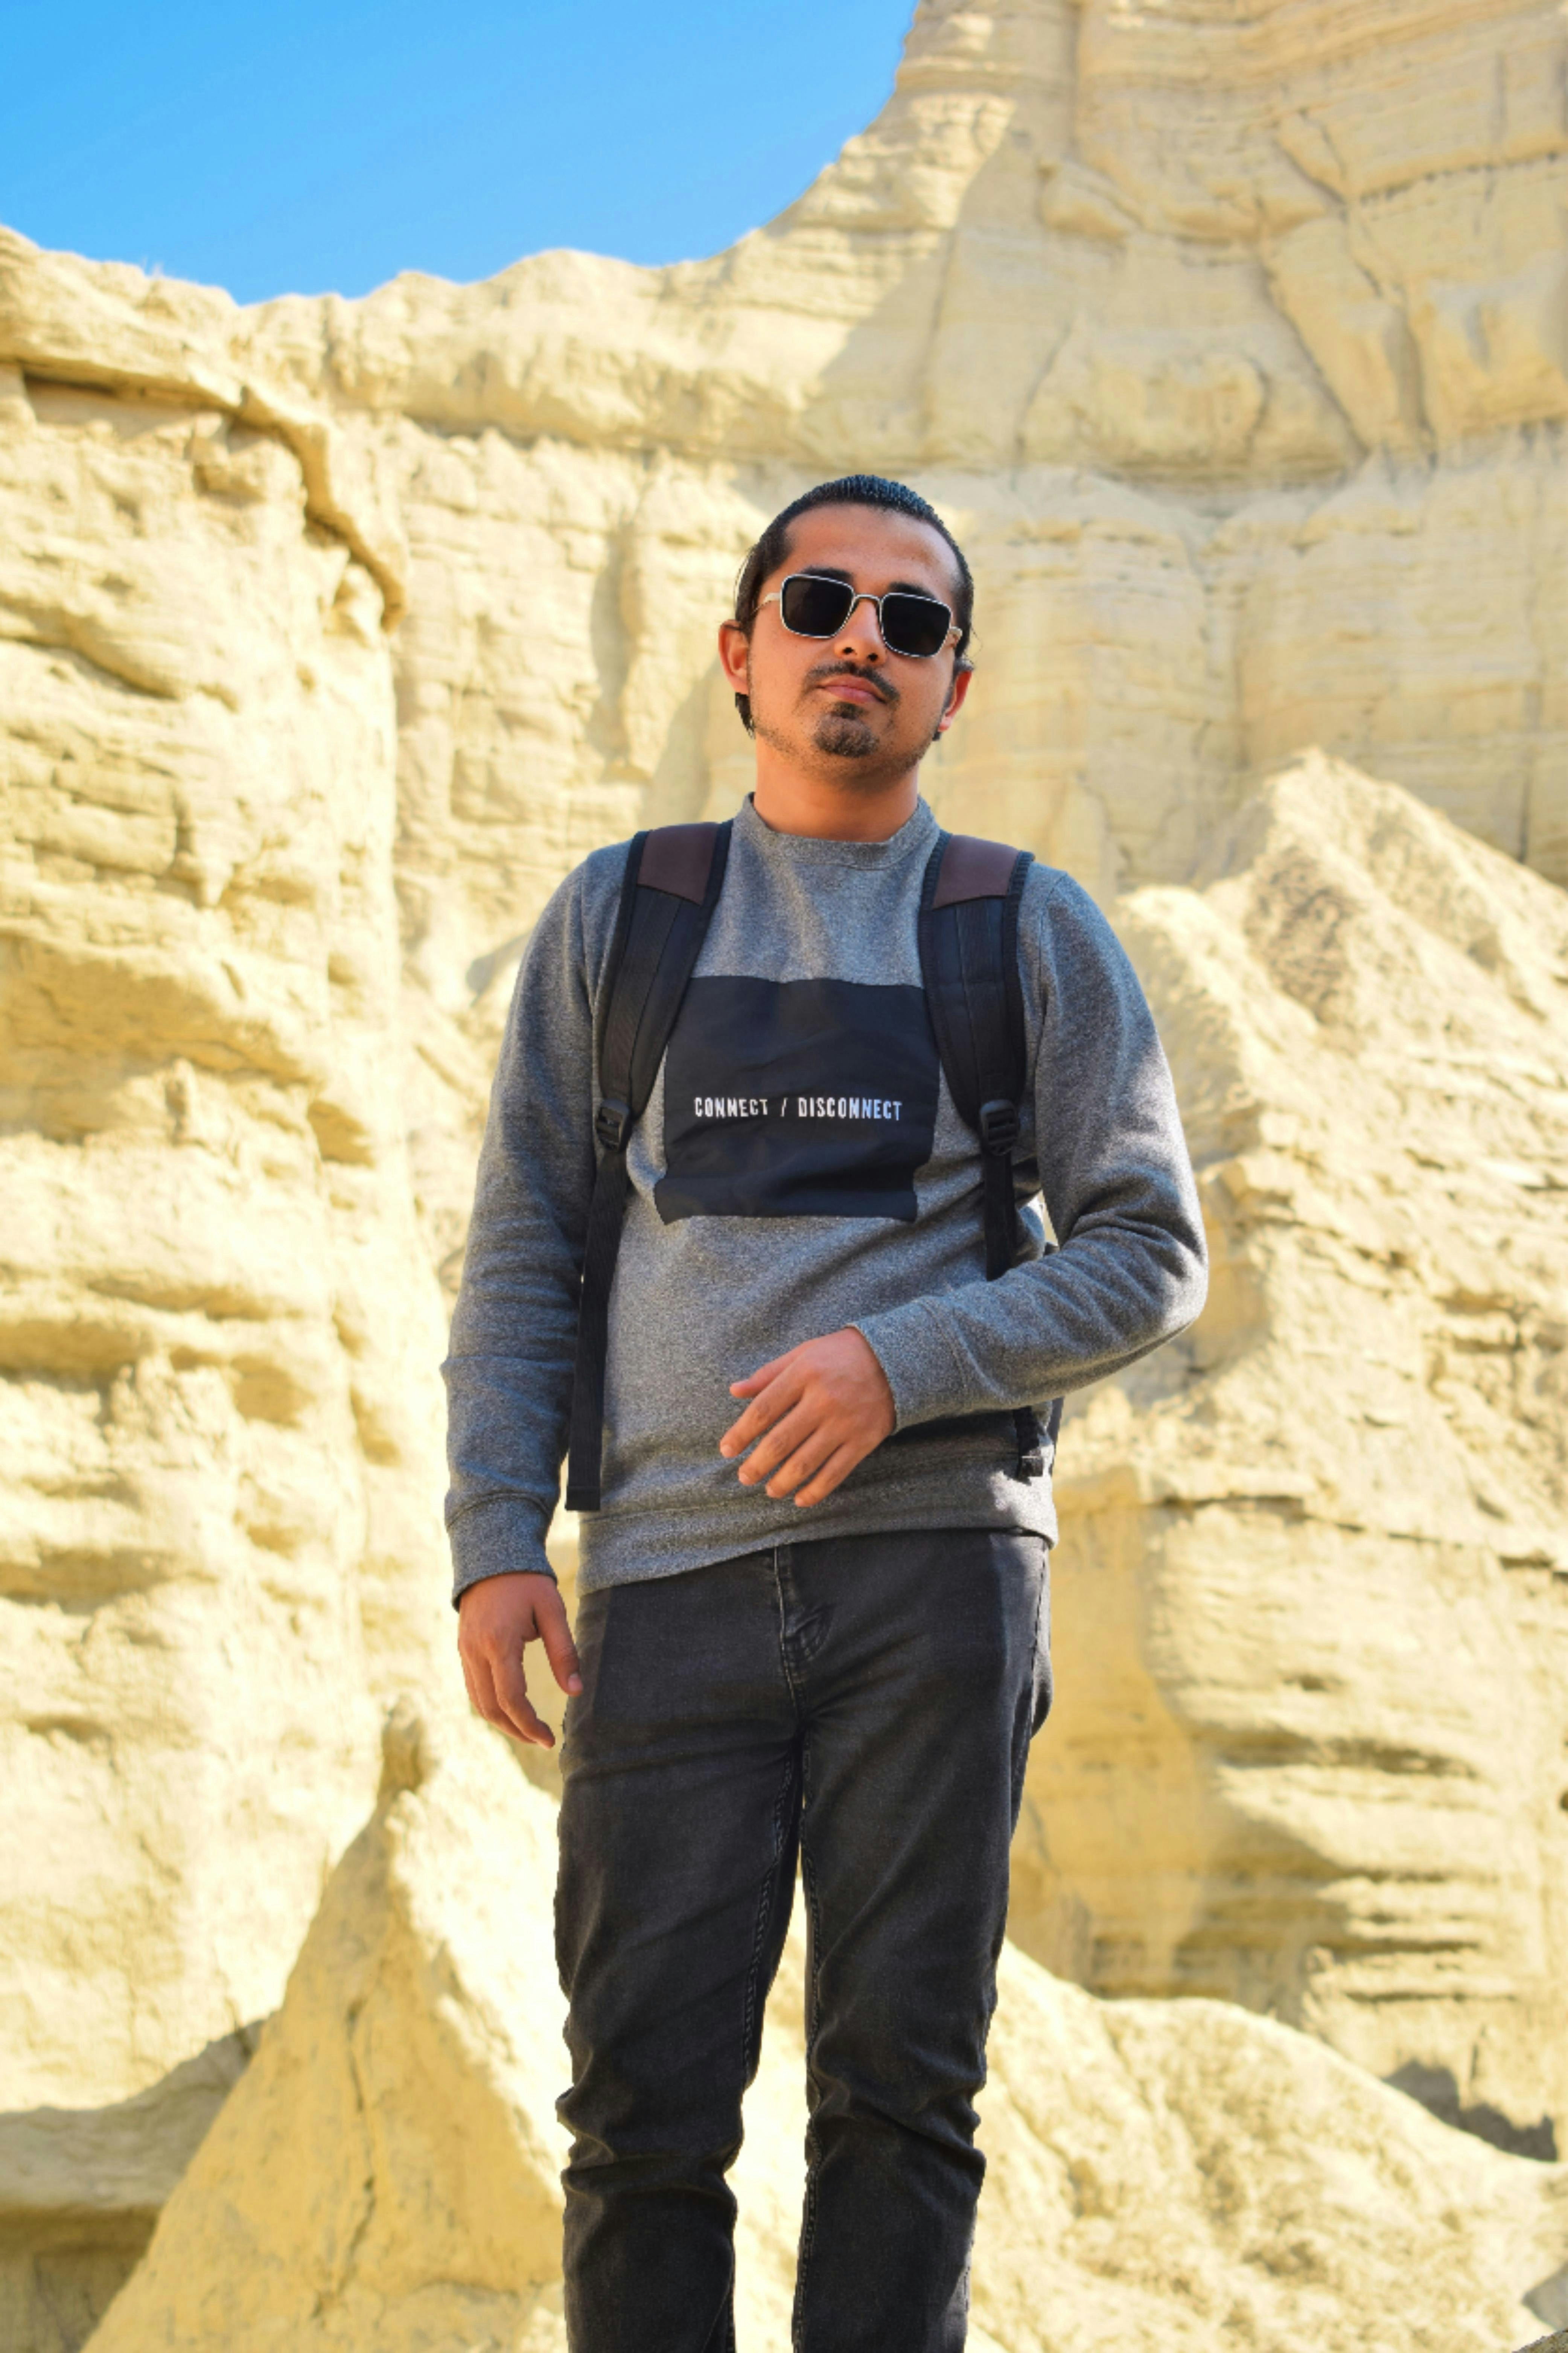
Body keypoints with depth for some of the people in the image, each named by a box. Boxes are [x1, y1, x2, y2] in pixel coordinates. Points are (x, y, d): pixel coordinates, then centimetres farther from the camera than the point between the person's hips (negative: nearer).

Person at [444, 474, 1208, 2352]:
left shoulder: (1034, 934, 9)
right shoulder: (614, 916, 13)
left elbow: (1149, 1258, 4)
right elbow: (521, 1258, 11)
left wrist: (900, 1366, -12)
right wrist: (493, 1542, 0)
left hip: (934, 1563, -1)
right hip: (670, 1575, 1)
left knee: (900, 2087, -2)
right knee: (645, 2102, -2)